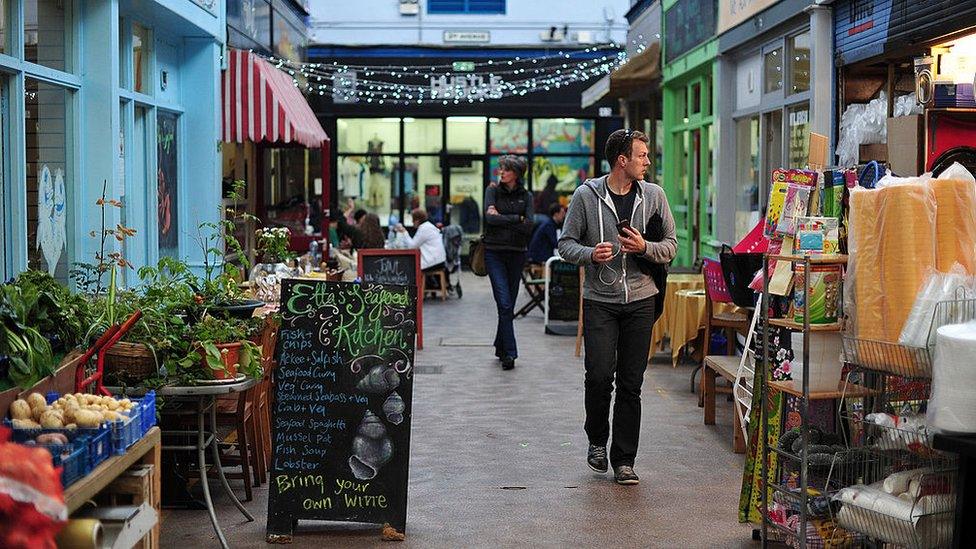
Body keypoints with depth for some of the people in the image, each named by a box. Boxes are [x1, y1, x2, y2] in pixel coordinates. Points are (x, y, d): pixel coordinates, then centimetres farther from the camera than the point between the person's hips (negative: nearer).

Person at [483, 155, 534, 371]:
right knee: (504, 304, -11)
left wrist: (501, 218, -9)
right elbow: (490, 218, -13)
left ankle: (500, 347, 24)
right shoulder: (492, 191, 4)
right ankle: (509, 352, -12)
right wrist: (516, 219, -9)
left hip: (517, 253, 2)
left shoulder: (526, 196, 7)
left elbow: (528, 226, -7)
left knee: (509, 304, 8)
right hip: (495, 252, -2)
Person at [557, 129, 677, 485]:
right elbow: (566, 244, 3)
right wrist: (590, 254, -17)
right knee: (599, 376, -8)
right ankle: (597, 440, 20)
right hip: (599, 300, -2)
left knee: (631, 383, 3)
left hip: (640, 299, 2)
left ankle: (624, 460, 11)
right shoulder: (586, 196, -2)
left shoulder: (653, 195, 4)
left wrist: (645, 247, -14)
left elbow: (671, 245, 6)